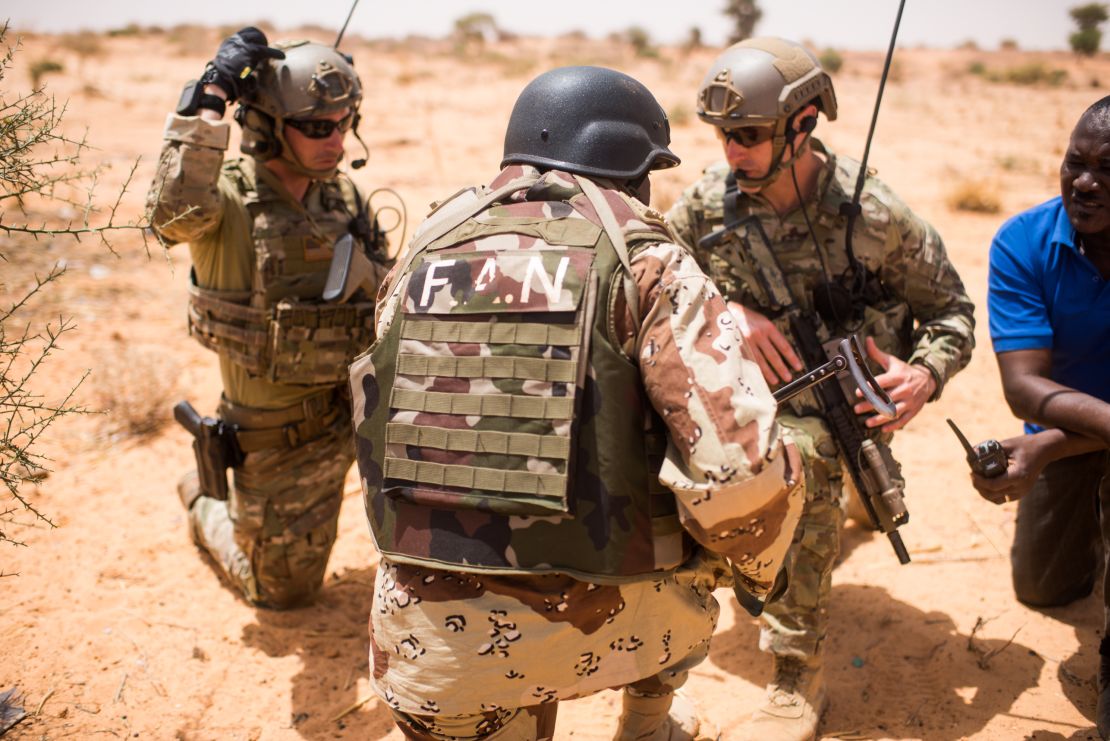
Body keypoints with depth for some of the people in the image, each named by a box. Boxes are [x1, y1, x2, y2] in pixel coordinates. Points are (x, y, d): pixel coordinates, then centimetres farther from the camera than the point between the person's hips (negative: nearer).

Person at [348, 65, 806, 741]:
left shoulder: (424, 250, 6)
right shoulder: (642, 262, -8)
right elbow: (742, 471, -18)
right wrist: (757, 565, 4)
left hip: (424, 639, 3)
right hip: (595, 625, -2)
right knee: (694, 555, 28)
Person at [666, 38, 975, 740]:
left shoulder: (872, 215, -15)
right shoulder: (711, 198, -8)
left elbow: (951, 309, -2)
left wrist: (925, 375, -23)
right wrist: (725, 309, -20)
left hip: (837, 407, -4)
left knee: (802, 460, -34)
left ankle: (800, 681, -20)